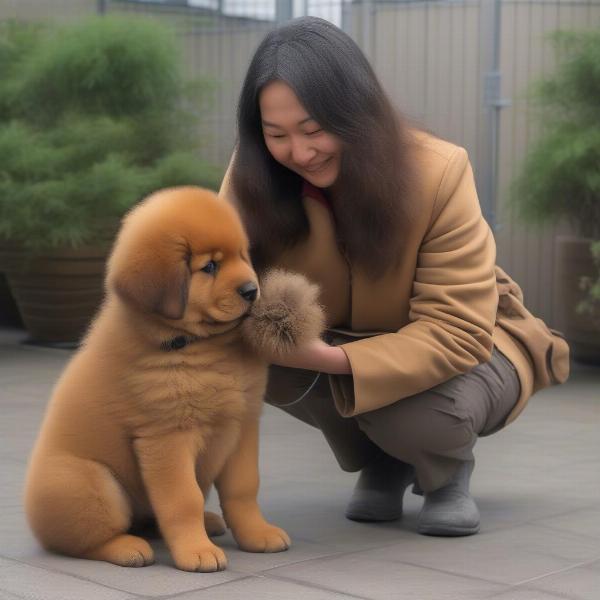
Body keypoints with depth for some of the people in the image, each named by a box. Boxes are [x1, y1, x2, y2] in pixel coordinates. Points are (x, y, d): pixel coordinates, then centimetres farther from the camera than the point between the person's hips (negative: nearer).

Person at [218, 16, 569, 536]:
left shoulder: (437, 172, -30)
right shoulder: (255, 177, -21)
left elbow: (457, 330, -32)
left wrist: (333, 359, -45)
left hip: (458, 345, -3)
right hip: (334, 340, 4)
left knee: (416, 412, -37)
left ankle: (447, 470, 4)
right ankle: (380, 463, 2)